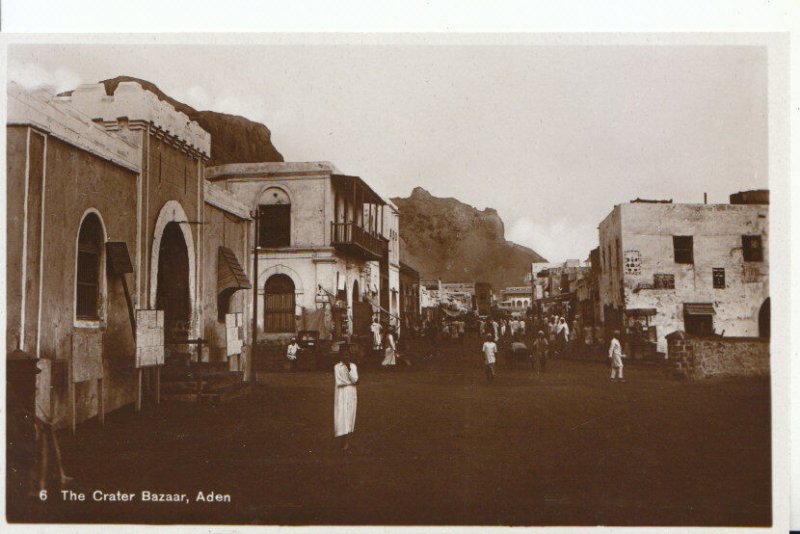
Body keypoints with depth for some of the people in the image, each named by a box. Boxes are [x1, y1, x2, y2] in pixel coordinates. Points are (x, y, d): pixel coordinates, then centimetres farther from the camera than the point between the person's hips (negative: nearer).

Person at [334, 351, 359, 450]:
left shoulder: (353, 366, 5)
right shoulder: (337, 367, -2)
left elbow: (355, 379, -8)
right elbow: (338, 382, -8)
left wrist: (349, 369, -14)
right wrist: (351, 382, -7)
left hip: (351, 393, 2)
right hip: (341, 394, -2)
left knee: (349, 416, 2)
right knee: (341, 416, -9)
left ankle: (346, 441, 9)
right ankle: (345, 441, -8)